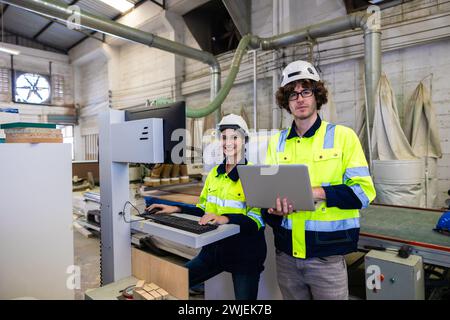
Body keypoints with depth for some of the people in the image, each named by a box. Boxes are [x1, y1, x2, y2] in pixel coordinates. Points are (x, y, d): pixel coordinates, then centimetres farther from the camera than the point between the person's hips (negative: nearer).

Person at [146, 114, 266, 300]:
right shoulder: (214, 174, 5)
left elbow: (257, 221, -22)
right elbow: (203, 210, 12)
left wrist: (226, 218, -37)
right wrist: (177, 210, -1)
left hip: (244, 253, -5)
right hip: (214, 248, 6)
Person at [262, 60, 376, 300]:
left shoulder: (343, 136, -5)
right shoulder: (276, 142, 6)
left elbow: (363, 191, -9)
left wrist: (318, 193, -22)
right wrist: (274, 203, -14)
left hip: (326, 254, -3)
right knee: (292, 296, 20)